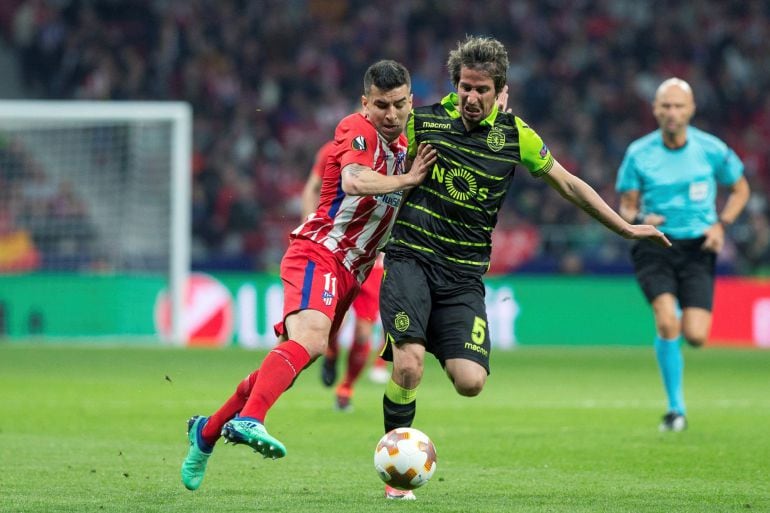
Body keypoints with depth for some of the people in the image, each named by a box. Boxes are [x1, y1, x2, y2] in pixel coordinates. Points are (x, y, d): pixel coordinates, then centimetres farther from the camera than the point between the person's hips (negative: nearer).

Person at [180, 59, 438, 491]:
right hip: (318, 253, -9)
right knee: (310, 339, -34)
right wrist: (407, 179, -17)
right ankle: (248, 420, -50)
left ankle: (208, 430, 25)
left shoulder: (404, 146, 17)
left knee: (294, 357, 11)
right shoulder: (358, 129, -9)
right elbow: (354, 181, -28)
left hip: (348, 271, 9)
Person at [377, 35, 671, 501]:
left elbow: (568, 184, 13)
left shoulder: (515, 135, 2)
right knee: (408, 368, -22)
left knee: (470, 382, -15)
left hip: (464, 274, 2)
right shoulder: (424, 120, -2)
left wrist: (625, 228, 13)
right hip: (411, 258, -2)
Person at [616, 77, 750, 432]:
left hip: (697, 247, 1)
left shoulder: (711, 149, -3)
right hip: (654, 247, -1)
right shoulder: (639, 153, -3)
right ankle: (676, 408, -8)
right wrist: (639, 220, -18)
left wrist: (721, 224, -4)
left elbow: (740, 189, 12)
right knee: (667, 322, -23)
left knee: (695, 337, -10)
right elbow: (626, 207, 5)